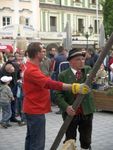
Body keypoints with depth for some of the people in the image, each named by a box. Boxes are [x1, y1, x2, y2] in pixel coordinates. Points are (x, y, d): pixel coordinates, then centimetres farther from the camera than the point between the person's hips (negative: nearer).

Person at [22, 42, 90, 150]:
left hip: (33, 108, 11)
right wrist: (74, 87, -38)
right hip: (36, 110, -11)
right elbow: (50, 84, -34)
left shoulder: (31, 67, 11)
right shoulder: (32, 71, -24)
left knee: (31, 138, 19)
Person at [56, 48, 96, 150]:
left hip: (87, 112, 2)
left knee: (86, 141, 15)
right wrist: (66, 107, -27)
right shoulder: (63, 75, -8)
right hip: (70, 113, -2)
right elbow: (58, 94, -13)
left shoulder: (88, 70, 1)